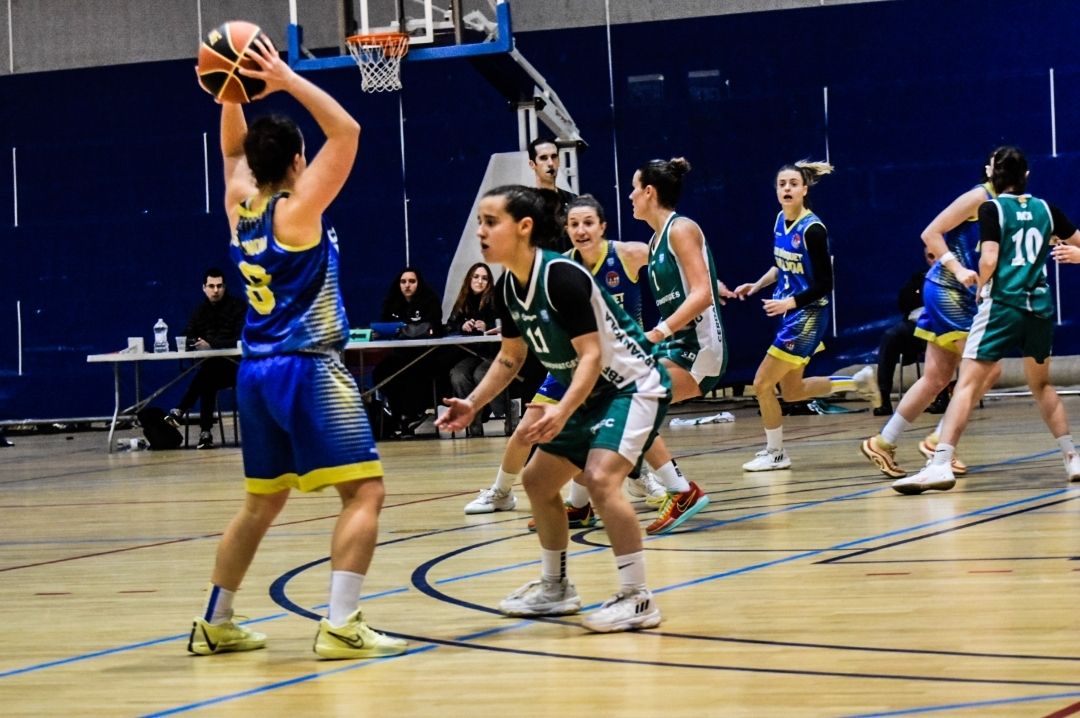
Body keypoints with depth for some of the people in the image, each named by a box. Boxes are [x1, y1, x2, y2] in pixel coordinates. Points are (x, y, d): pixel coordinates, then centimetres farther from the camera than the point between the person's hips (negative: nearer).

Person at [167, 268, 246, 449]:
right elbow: (185, 341, 8)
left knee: (209, 368, -36)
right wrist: (198, 344, -16)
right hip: (209, 368, 4)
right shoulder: (201, 311, 15)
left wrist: (212, 345, -23)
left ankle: (180, 411, -38)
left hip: (235, 367, -4)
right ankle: (205, 433, -37)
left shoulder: (238, 307, -2)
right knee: (208, 382, -32)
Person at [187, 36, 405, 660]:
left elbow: (237, 151, 28)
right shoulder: (297, 209, -11)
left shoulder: (240, 207, 8)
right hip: (309, 369, -8)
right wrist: (287, 80, -11)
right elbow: (347, 132, -13)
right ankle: (341, 625, -20)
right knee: (365, 491, -8)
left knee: (263, 504, 20)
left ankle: (215, 624, 24)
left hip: (258, 372, 8)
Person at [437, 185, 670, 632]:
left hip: (633, 386, -10)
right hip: (591, 393, 10)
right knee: (537, 480, 15)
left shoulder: (561, 277, -27)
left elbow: (592, 354, -29)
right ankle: (555, 588, 32)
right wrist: (473, 404, 2)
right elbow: (511, 356, 13)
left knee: (600, 478, -27)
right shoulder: (507, 289, -1)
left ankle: (637, 598, -19)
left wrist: (562, 412, -42)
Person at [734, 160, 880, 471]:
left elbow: (824, 284, -19)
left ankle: (775, 453, 12)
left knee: (762, 384, -4)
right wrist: (756, 286, 9)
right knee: (792, 391, 18)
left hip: (808, 316, -9)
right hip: (790, 316, 9)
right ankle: (859, 381, 30)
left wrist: (790, 302, -28)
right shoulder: (780, 221, 4)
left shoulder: (812, 230, -20)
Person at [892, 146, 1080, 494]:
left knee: (968, 382, -9)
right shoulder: (1045, 209, 10)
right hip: (1040, 306, 5)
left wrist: (981, 286, 5)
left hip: (1002, 305, -5)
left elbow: (989, 260, -13)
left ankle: (941, 464, -21)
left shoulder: (992, 209, -3)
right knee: (1041, 384, 24)